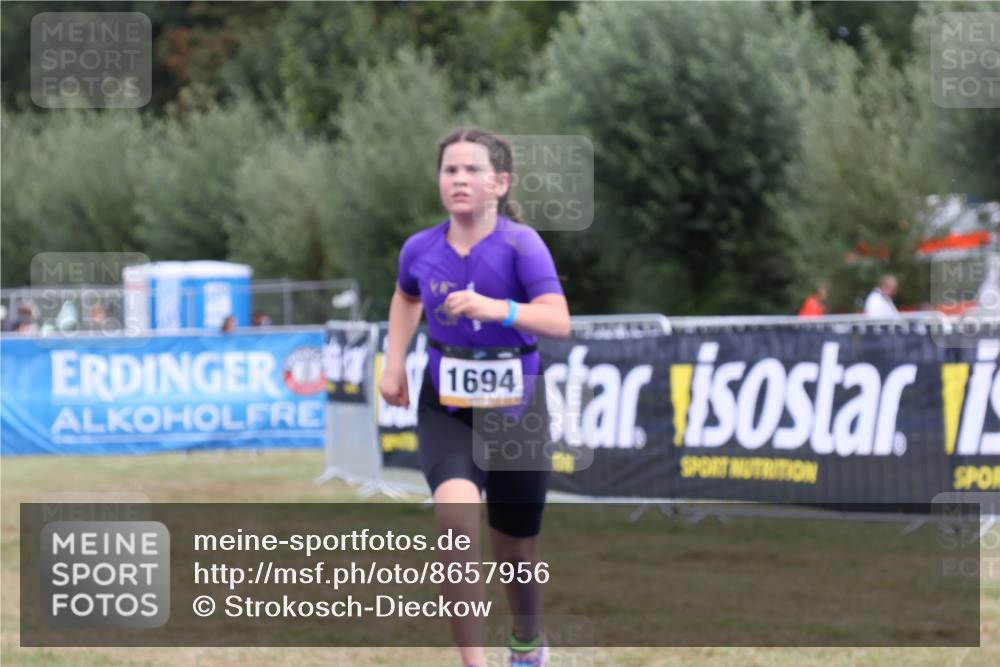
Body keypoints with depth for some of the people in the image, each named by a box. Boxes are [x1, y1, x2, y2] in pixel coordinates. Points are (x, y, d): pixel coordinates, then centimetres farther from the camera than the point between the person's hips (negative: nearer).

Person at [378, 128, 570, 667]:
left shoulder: (521, 244, -15)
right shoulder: (420, 249, -4)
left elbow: (559, 322, -29)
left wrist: (495, 308, -43)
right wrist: (394, 363, 12)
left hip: (515, 409, -1)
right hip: (446, 409, 1)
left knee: (516, 550, 13)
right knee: (456, 509, -29)